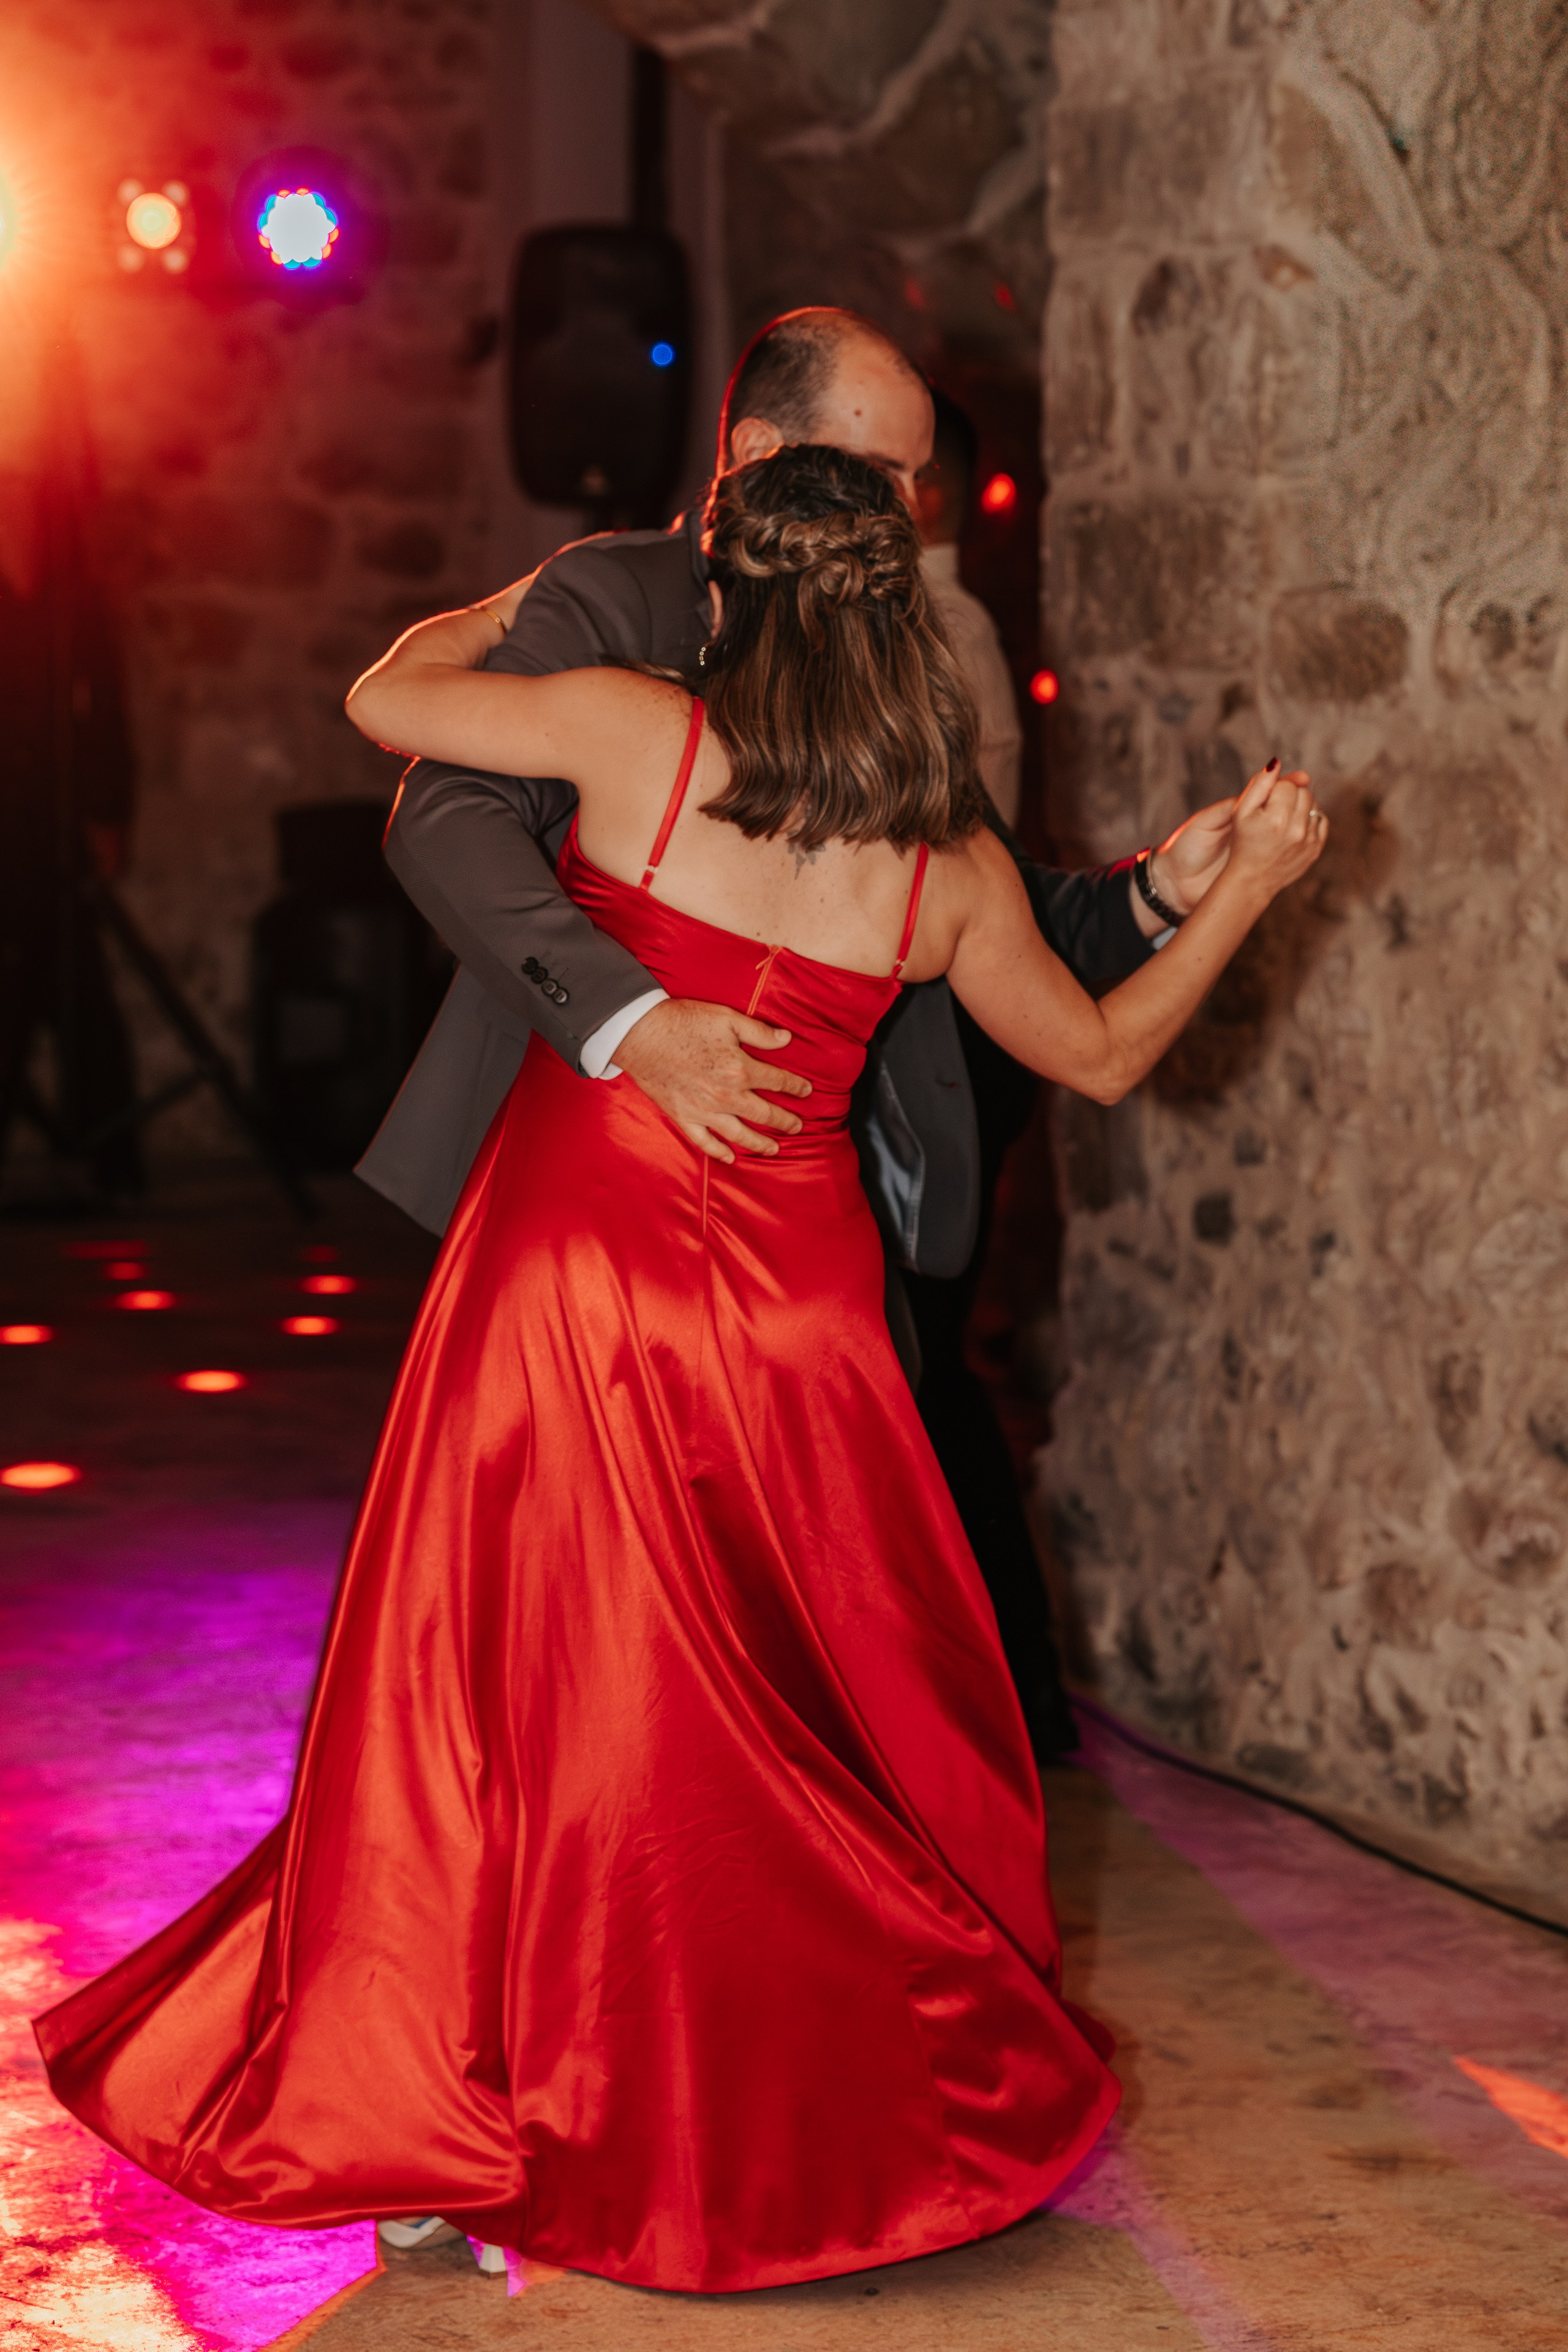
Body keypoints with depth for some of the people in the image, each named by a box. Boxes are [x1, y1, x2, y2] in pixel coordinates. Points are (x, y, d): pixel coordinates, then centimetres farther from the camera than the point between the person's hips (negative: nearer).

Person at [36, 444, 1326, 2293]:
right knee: (826, 1714, 14)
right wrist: (1247, 887, 21)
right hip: (790, 1305, 2)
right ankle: (877, 2098, 24)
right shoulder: (952, 867, 0)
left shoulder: (638, 733, -9)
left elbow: (384, 697, 3)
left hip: (574, 1271, -2)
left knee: (542, 1699, 6)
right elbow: (1101, 1053, 14)